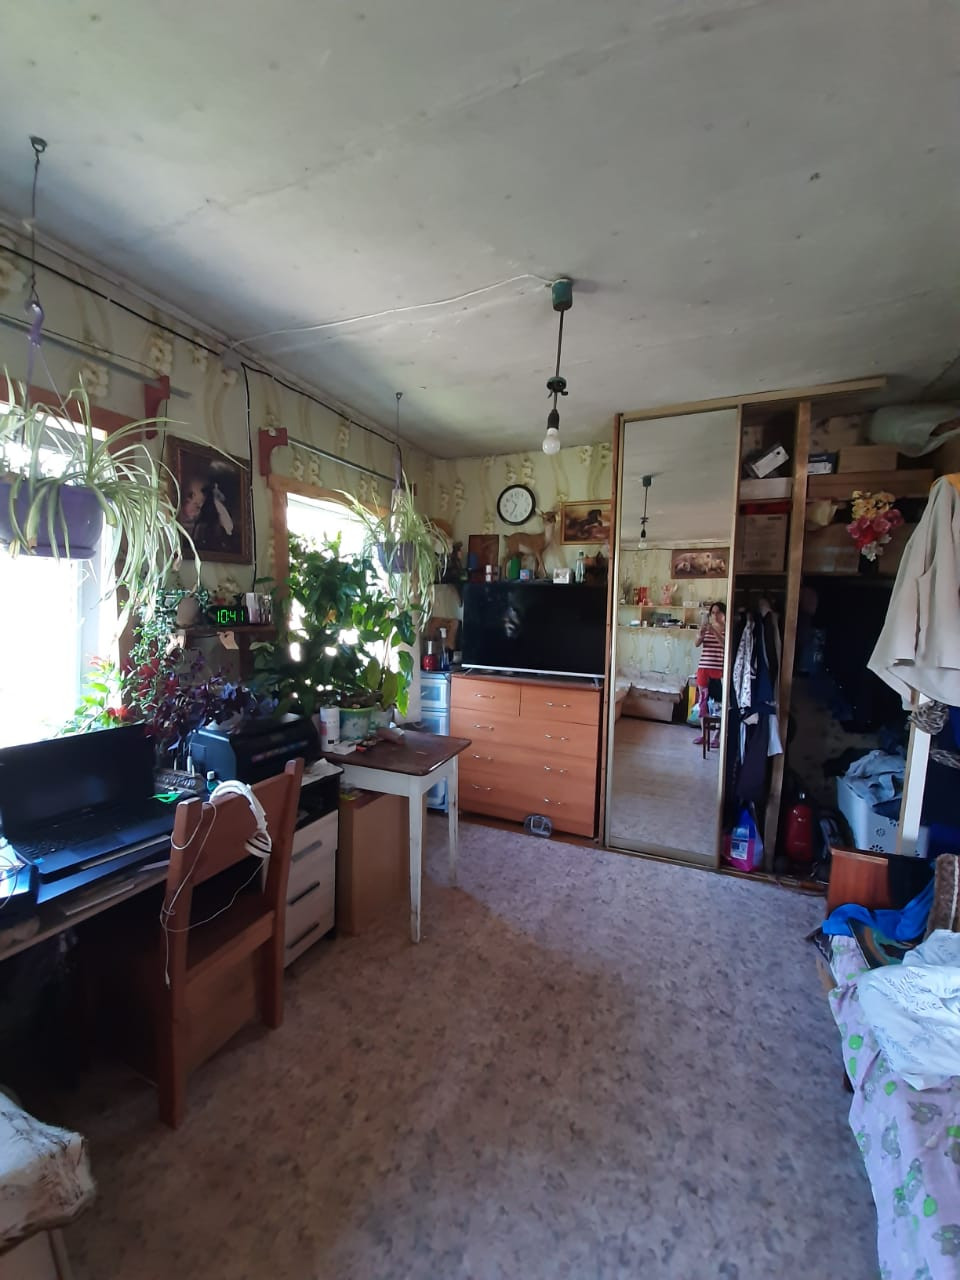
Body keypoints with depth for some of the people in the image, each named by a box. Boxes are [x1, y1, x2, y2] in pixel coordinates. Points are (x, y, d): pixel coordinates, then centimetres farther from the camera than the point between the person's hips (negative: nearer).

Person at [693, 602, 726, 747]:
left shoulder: (727, 629, -1)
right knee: (702, 699, 7)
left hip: (720, 669, -3)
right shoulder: (706, 628, 8)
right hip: (704, 667, 4)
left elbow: (726, 645, -16)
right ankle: (703, 733, 16)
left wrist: (715, 632, -27)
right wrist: (700, 634, -25)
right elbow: (696, 644, -5)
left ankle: (717, 735, 10)